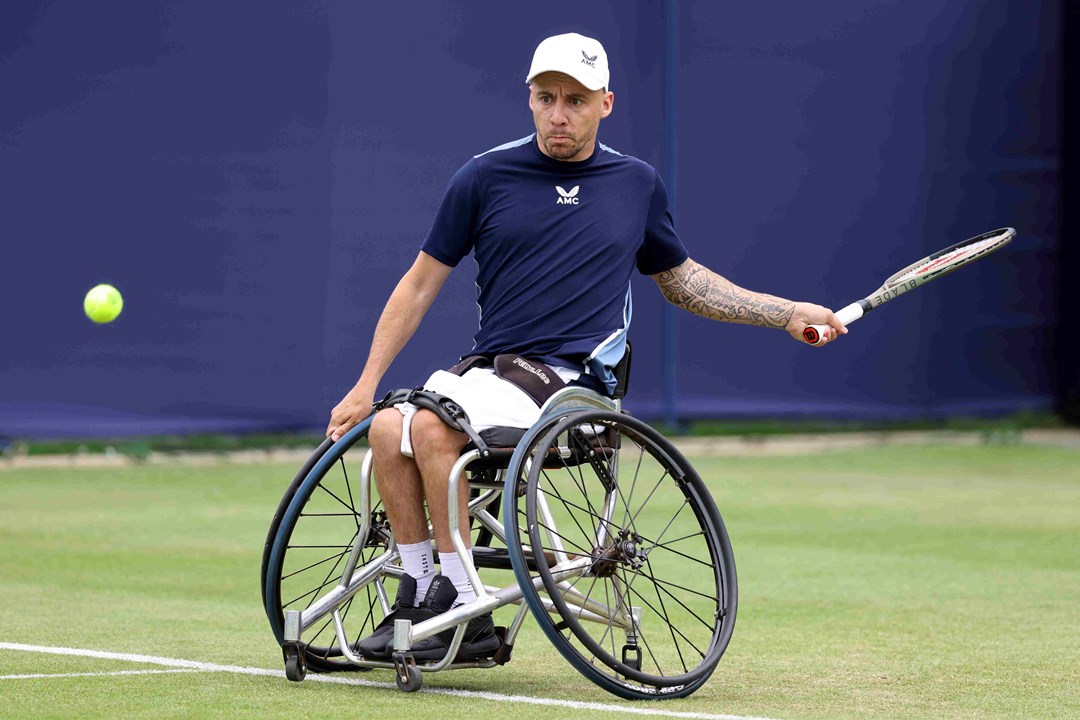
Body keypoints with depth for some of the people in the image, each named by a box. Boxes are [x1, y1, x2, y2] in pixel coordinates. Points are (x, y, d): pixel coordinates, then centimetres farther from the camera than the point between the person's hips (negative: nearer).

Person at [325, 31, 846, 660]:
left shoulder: (638, 183, 12)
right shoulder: (486, 177, 8)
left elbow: (682, 279, 27)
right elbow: (422, 283, 13)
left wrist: (787, 313, 21)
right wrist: (366, 386, 9)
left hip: (575, 382, -3)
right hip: (489, 371, 3)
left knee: (432, 425, -30)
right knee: (388, 427, -27)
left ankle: (463, 609, -23)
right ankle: (420, 592, -16)